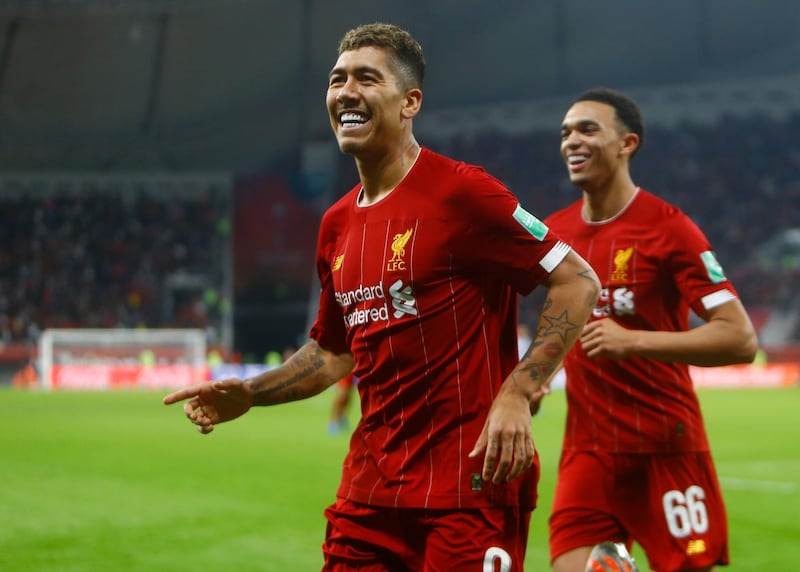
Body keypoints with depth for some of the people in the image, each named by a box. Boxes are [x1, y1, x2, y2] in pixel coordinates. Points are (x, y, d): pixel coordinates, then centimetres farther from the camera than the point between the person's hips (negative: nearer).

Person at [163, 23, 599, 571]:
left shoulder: (459, 191, -10)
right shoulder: (338, 224, 13)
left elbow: (579, 282, -10)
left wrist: (516, 394, -19)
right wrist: (249, 394, 12)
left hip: (470, 485, -7)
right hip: (369, 486, 7)